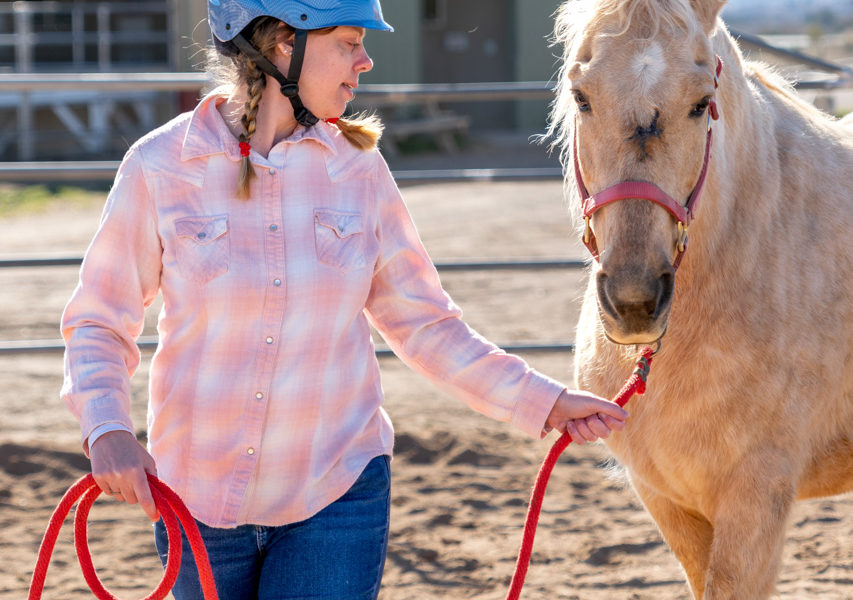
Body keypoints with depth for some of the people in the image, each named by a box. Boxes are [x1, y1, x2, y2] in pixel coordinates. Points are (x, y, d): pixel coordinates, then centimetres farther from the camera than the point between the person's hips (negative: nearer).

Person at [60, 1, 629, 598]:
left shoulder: (358, 166, 0)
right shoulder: (161, 165, -7)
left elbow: (425, 324, 8)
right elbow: (99, 324, 0)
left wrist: (539, 400, 0)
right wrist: (107, 430, -18)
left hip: (336, 496, 1)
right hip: (198, 498, -1)